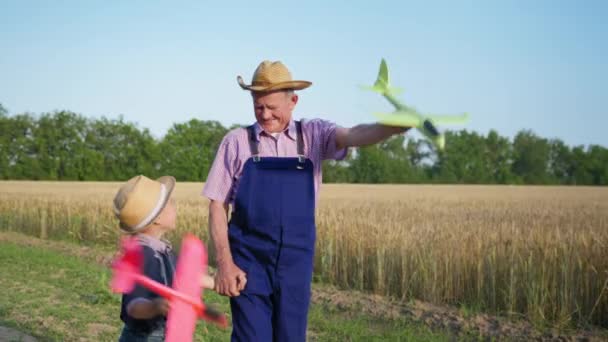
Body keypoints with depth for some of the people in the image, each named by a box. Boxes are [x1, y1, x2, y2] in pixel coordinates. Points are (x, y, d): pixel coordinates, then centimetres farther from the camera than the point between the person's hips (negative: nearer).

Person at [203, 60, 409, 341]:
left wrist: (395, 126, -39)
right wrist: (225, 263, -8)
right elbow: (217, 205, 0)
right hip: (249, 260, -1)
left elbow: (354, 136, -18)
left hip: (296, 260, 2)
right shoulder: (236, 142, 0)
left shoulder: (314, 135, 2)